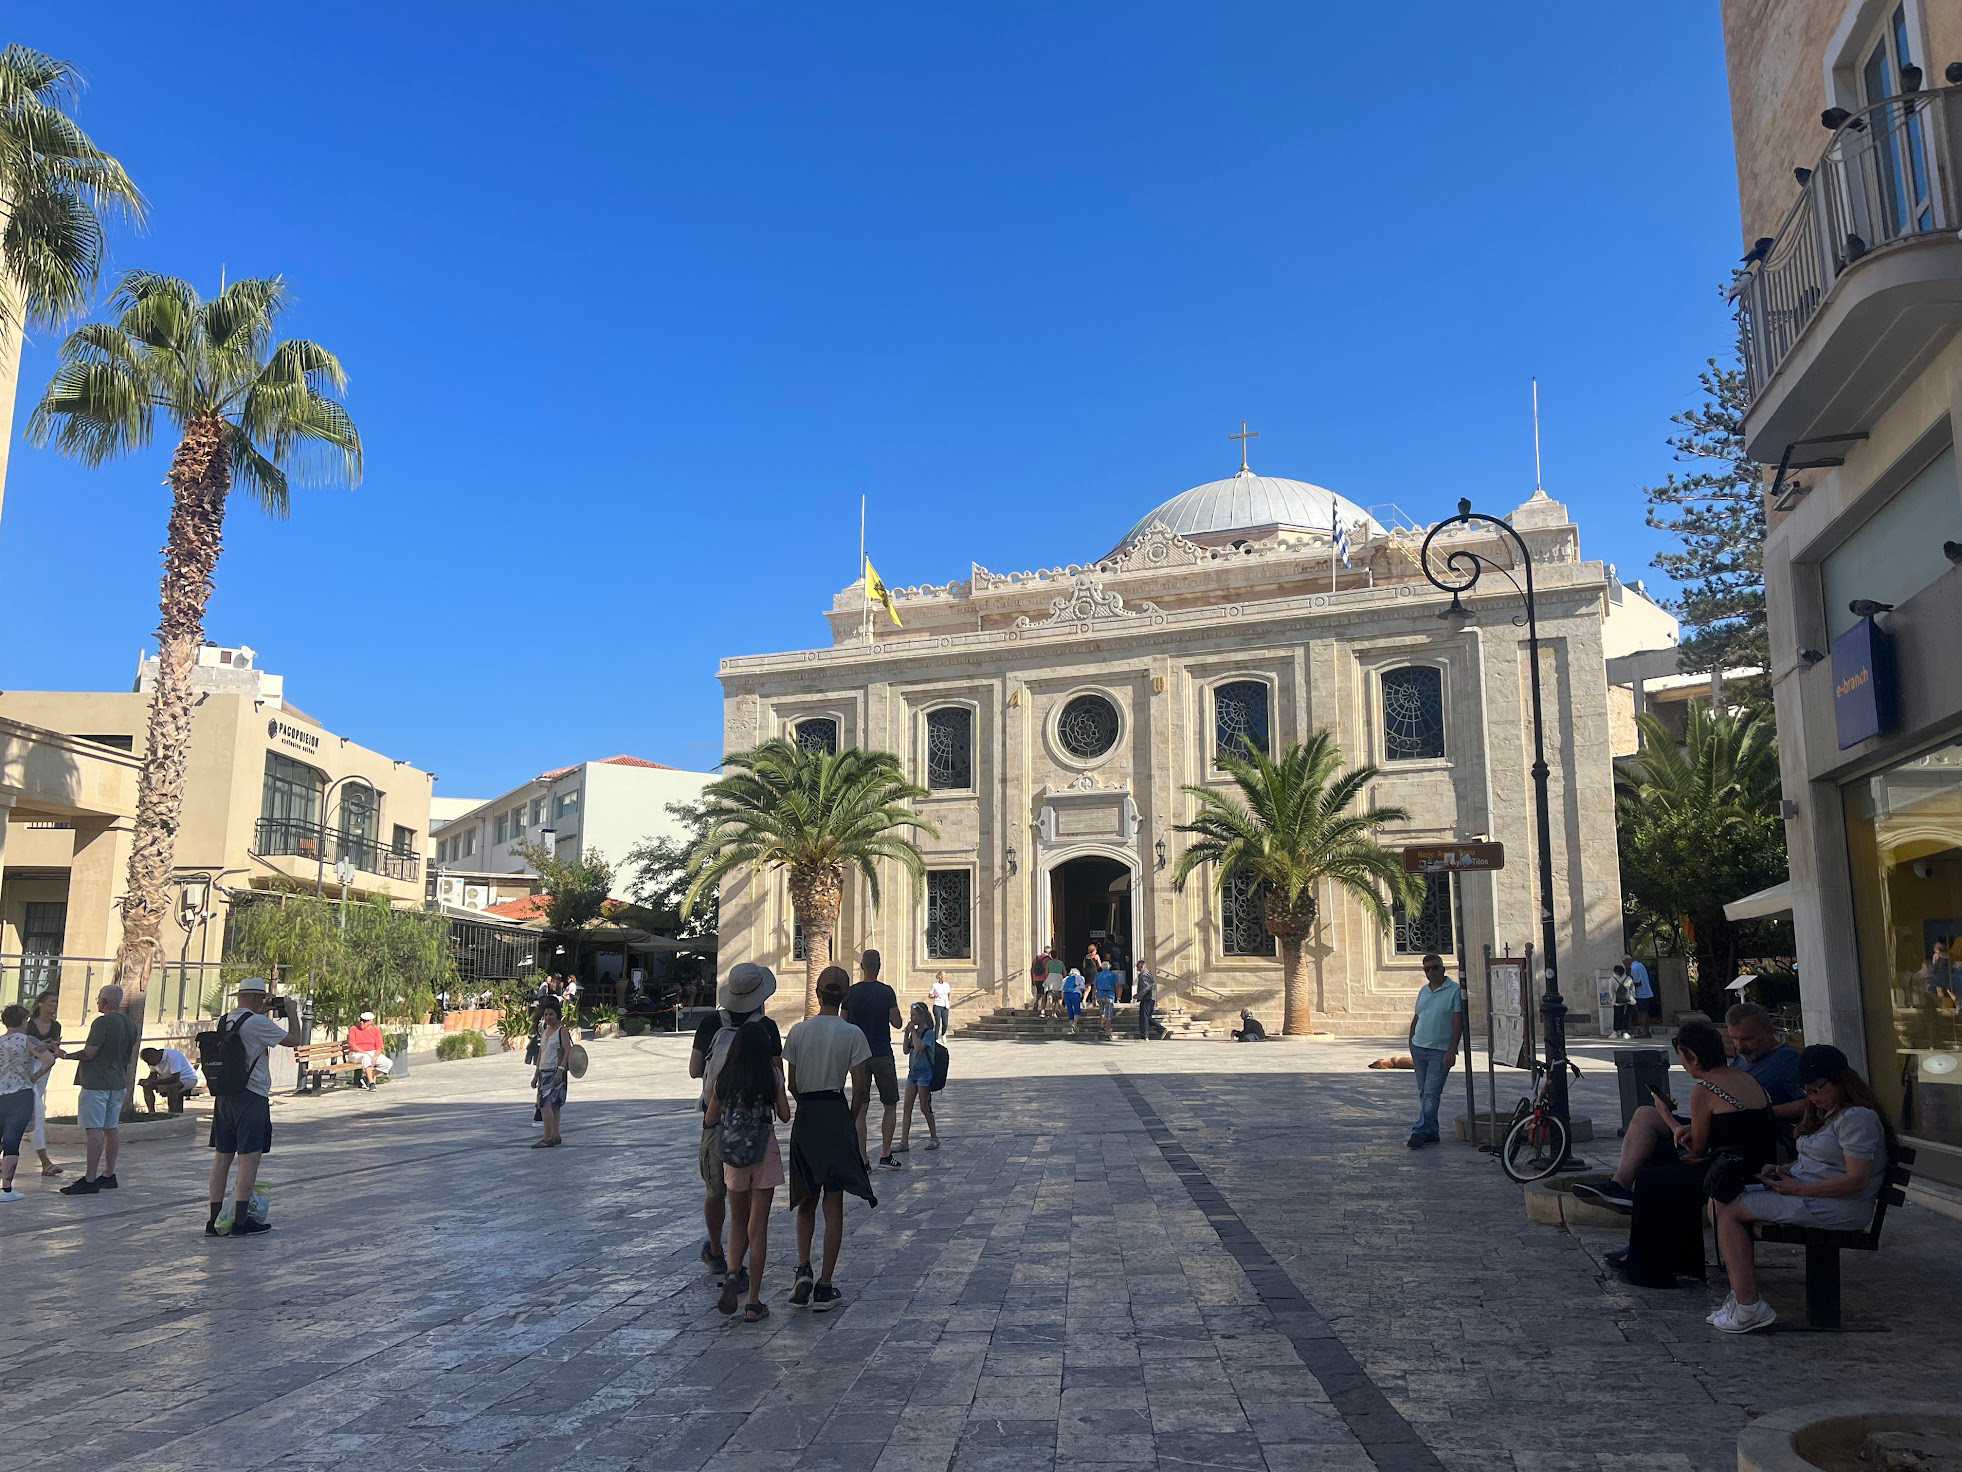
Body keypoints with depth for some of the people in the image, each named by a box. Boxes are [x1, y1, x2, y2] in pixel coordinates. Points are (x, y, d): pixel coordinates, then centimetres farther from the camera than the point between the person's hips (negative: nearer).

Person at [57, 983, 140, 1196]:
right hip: (118, 1082, 9)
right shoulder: (130, 1023, 11)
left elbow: (89, 1053, -17)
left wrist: (66, 1055, -2)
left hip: (97, 1083, -9)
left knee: (94, 1129, -8)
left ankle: (89, 1180, -8)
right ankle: (109, 1175, 18)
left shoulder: (102, 1022, -15)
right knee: (111, 1128, 13)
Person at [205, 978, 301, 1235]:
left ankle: (214, 1220, 15)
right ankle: (241, 1221, -2)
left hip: (223, 1096, 8)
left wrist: (263, 1012, 26)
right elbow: (293, 1040, -9)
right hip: (251, 1098, -8)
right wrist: (291, 1012, 3)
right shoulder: (257, 1023, -14)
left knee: (222, 1156, 11)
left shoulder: (224, 1021, 10)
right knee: (249, 1157, -3)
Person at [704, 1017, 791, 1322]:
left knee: (738, 1221, 21)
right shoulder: (773, 1076, -7)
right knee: (758, 1229, 3)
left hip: (732, 1156, 2)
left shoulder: (723, 1079, -1)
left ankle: (733, 1273, -3)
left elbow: (709, 1120, 6)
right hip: (765, 1155, -2)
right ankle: (753, 1302, 6)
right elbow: (785, 1115, -1)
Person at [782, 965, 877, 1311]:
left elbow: (792, 1084, 2)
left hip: (805, 1117, 2)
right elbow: (860, 1088, -7)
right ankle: (824, 1288, 8)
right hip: (836, 1114, -2)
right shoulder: (852, 1033, -8)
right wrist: (851, 1120, 8)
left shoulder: (798, 1031, -2)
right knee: (833, 1205, 6)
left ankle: (803, 1269, 0)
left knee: (806, 1201, 18)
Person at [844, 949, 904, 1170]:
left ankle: (862, 1159, 4)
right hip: (882, 1055, -2)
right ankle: (885, 1155, 6)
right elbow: (897, 1023, -7)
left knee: (860, 1109, 6)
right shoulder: (886, 992, -8)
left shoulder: (851, 993, -1)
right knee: (890, 1106, 11)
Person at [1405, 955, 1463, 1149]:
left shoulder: (1455, 990, -6)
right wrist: (1411, 1046, 17)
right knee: (1423, 1093, 10)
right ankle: (1431, 1132, 17)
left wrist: (1451, 1051, -17)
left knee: (1431, 1093, -10)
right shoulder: (1423, 991, 13)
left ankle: (1420, 1132, -11)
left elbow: (1458, 1022, -11)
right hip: (1419, 1047, 7)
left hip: (1440, 1051, -7)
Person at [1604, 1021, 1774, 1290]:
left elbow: (1697, 1150, -4)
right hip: (1759, 1171, 9)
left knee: (1649, 1183, 6)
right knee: (1676, 1176, 26)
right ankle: (1685, 1261, 33)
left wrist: (1666, 1113, 8)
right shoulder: (1748, 1079, 12)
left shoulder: (1702, 1090, -14)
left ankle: (1646, 1270, 16)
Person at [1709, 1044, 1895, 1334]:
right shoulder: (1826, 1113, 19)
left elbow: (1856, 1180, -21)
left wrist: (1798, 1188, -19)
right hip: (1802, 1190, 11)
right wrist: (1783, 1171, 5)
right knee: (1723, 1200, -3)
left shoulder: (1858, 1118, -13)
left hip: (1837, 1207, -11)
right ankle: (1742, 1296, -10)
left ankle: (1748, 1308, -19)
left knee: (1730, 1213, -18)